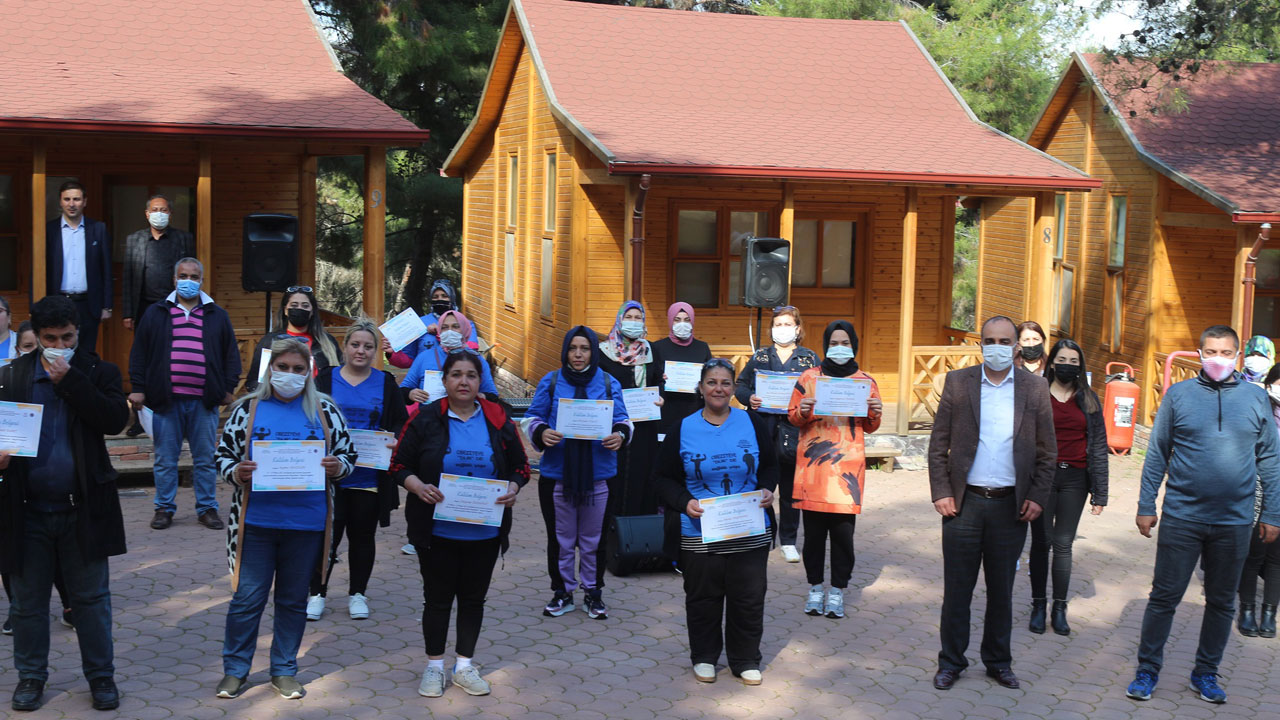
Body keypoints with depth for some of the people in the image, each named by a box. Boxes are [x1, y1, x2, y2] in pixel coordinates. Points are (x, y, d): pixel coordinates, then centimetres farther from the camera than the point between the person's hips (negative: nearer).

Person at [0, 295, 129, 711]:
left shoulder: (98, 373, 1)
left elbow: (116, 419, -14)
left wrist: (68, 380, -15)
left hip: (82, 509, -1)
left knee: (92, 598, 7)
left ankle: (101, 675, 19)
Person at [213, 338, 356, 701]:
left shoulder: (325, 411, 4)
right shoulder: (248, 408, 3)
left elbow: (348, 455, 9)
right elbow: (223, 454, 7)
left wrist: (337, 467, -12)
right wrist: (235, 472, -14)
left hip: (307, 524, 1)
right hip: (256, 522, -1)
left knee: (294, 600, 12)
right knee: (247, 598, 4)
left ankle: (284, 670, 25)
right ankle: (235, 669, 21)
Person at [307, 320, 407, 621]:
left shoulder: (386, 382, 6)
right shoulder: (327, 379, 4)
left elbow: (401, 423, 8)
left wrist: (395, 440, -13)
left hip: (369, 478, 1)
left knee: (362, 535, 10)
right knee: (327, 534, 1)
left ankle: (358, 593, 23)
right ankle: (317, 593, 16)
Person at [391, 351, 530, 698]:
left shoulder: (497, 419, 1)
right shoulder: (426, 418, -4)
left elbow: (520, 466, 8)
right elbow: (400, 465, -2)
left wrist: (513, 489, -12)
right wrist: (419, 487, -20)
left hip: (485, 532, 2)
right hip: (437, 530, -2)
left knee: (474, 598, 13)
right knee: (438, 598, 8)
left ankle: (465, 666, 27)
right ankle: (434, 666, 24)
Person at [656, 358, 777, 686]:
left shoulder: (753, 423, 3)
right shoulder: (682, 429, 1)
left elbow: (770, 465, 14)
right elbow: (665, 478, 4)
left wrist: (767, 489, -6)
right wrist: (684, 502, -13)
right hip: (699, 533, -1)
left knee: (748, 598, 6)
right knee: (703, 598, 8)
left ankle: (746, 660, 23)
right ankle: (704, 657, 27)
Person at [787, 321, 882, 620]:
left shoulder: (865, 381, 8)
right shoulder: (809, 377, 6)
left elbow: (870, 427, 16)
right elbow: (793, 416, 10)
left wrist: (875, 414, -5)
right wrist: (803, 412, -11)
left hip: (847, 464, 0)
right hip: (812, 463, 0)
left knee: (843, 531, -1)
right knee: (813, 530, 4)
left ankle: (837, 592, 13)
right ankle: (815, 587, 19)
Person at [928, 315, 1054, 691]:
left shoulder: (1035, 388, 4)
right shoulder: (957, 382, 1)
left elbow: (1046, 451, 6)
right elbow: (938, 444, 2)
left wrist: (1037, 497, -2)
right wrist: (940, 492, -5)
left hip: (1011, 505, 1)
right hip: (964, 502, -1)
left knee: (1002, 589, 11)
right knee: (957, 588, 5)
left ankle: (998, 661, 26)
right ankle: (951, 661, 19)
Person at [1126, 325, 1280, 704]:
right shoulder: (1179, 394, -1)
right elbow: (1157, 455, 2)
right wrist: (1146, 506, -1)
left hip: (1234, 523, 2)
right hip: (1181, 517, -2)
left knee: (1222, 602, 12)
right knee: (1164, 597, 2)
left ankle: (1206, 673, 26)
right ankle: (1147, 670, 15)